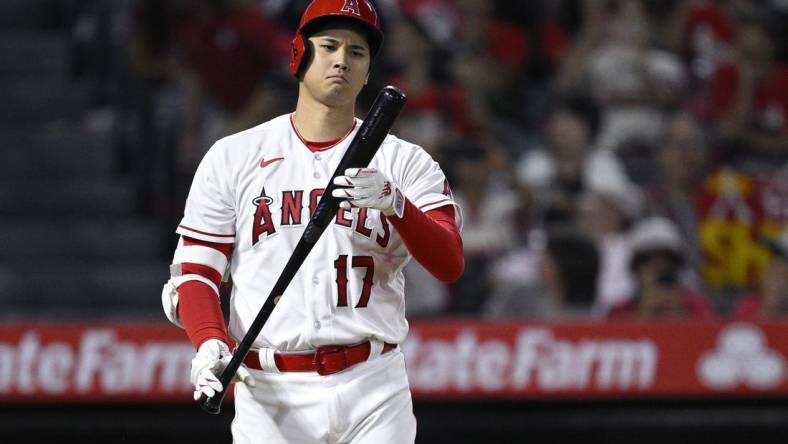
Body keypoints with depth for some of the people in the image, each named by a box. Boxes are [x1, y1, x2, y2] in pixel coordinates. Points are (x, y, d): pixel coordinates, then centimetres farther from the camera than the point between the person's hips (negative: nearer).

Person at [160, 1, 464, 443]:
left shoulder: (405, 162, 7)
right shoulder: (232, 158, 9)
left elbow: (450, 265, -7)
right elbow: (195, 272, 5)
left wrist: (396, 204, -26)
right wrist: (210, 344, -15)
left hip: (374, 393, 0)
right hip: (270, 394, 0)